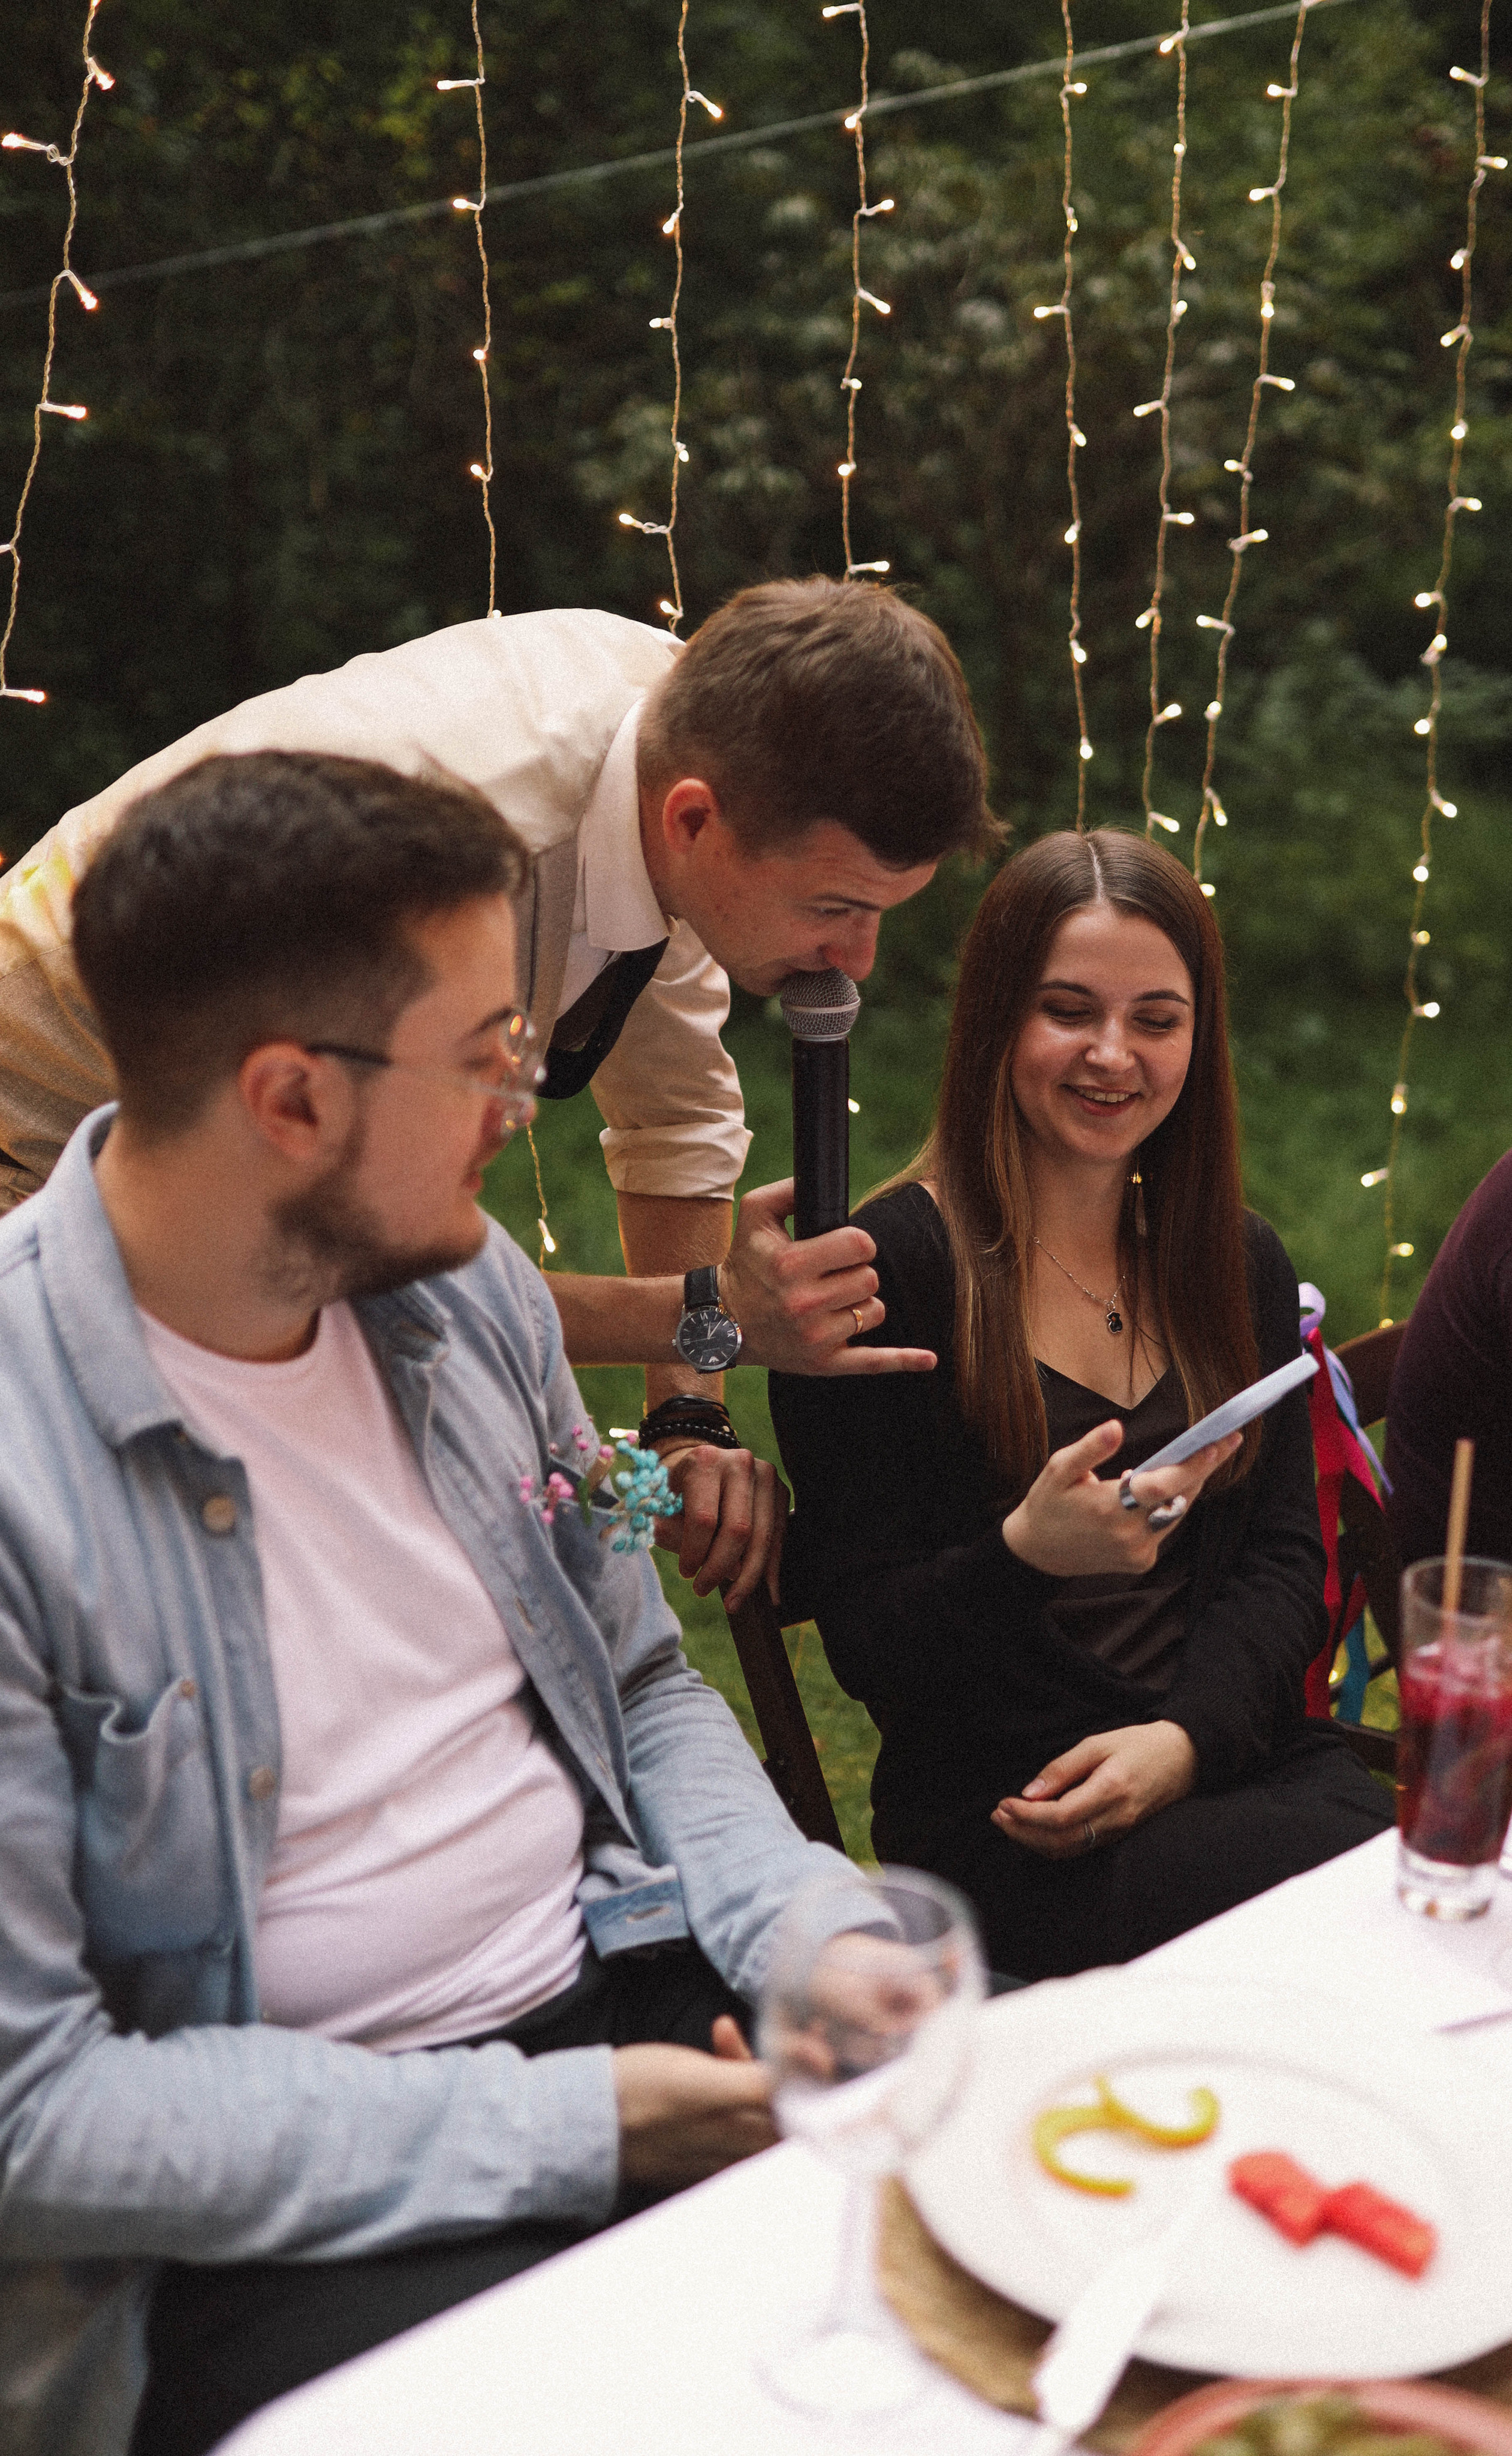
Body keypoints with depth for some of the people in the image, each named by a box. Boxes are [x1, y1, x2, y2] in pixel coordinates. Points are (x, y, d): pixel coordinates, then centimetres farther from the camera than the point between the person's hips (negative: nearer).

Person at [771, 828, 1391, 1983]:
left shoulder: (1242, 1265, 13)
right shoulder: (882, 1272, -5)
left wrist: (1185, 1736, -11)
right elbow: (863, 1638, -6)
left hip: (1238, 1754, 6)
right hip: (998, 1819, -5)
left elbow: (1283, 1557, 8)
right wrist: (1024, 1554, -27)